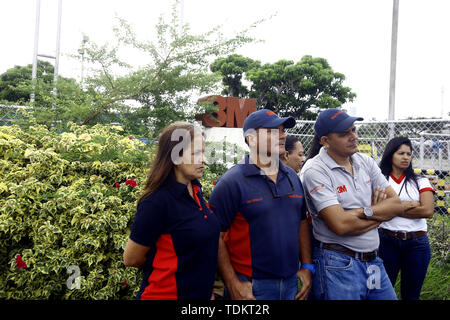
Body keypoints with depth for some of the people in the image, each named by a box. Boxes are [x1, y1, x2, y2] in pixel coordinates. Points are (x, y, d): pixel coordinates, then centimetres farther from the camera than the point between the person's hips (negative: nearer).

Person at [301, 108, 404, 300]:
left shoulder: (366, 162, 6)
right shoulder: (316, 172, -15)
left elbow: (397, 205, 2)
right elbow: (341, 225, -23)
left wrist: (364, 212, -16)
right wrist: (380, 213, -6)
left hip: (373, 261, 7)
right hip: (338, 265, -6)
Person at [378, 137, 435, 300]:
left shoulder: (420, 181, 7)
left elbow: (428, 211, -8)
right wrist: (410, 204, -12)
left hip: (417, 243, 2)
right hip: (387, 241, -2)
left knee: (411, 294, 14)